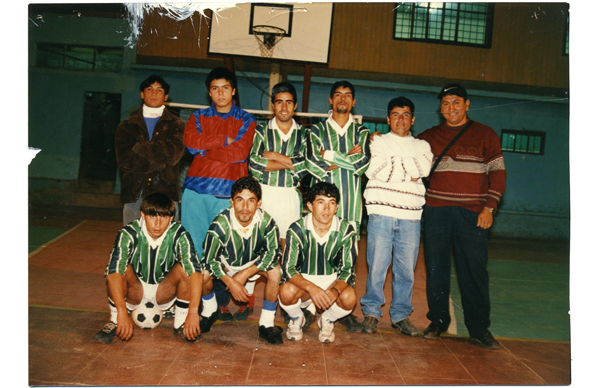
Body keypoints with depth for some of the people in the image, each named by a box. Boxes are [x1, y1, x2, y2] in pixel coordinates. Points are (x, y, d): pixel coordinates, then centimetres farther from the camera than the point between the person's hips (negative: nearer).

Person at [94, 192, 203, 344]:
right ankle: (114, 322, -12)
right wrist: (121, 313, -46)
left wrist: (193, 312, -44)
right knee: (122, 267, -30)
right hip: (134, 292, -1)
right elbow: (113, 270, -36)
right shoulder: (129, 234, -24)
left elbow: (195, 271, -33)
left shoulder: (179, 235, -22)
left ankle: (180, 324, -11)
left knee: (185, 268, -26)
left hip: (165, 293, 1)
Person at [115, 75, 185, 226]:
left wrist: (139, 148, -2)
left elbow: (173, 153, -8)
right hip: (134, 195, 2)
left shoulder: (176, 125, 12)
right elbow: (124, 160, 0)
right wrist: (160, 162, -7)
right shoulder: (126, 126, 15)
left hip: (165, 194, -1)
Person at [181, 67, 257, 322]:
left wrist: (204, 148, -3)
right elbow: (190, 141, -3)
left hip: (228, 193, -2)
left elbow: (240, 152, -7)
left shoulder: (246, 121, 10)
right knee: (194, 246, 2)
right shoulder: (198, 117, 18)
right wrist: (224, 140, -5)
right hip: (196, 189, 2)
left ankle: (223, 303, 6)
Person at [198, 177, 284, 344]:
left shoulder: (266, 221, -29)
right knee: (204, 272, -28)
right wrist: (230, 282, -30)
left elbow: (273, 251, -22)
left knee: (276, 270, -28)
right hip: (225, 263, 0)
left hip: (254, 263, 0)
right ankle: (210, 311, 7)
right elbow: (208, 259, -24)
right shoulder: (220, 223, -32)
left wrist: (244, 274, -29)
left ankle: (266, 324, -11)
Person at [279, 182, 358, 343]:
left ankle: (327, 321, 6)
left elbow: (348, 270, -13)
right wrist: (311, 288, -39)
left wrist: (335, 290, -36)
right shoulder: (297, 230, -17)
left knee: (349, 298, -31)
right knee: (287, 292, -34)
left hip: (333, 280, 1)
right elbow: (288, 268, -20)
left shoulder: (346, 230, -14)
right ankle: (296, 319, 5)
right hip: (303, 280, -1)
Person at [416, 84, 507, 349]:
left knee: (474, 271, -1)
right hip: (436, 211, 2)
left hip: (472, 214, -2)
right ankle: (438, 322, 21)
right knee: (436, 269, 6)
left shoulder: (485, 135, 9)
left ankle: (479, 329, 11)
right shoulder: (428, 137, 14)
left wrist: (489, 207, -4)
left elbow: (498, 173, 5)